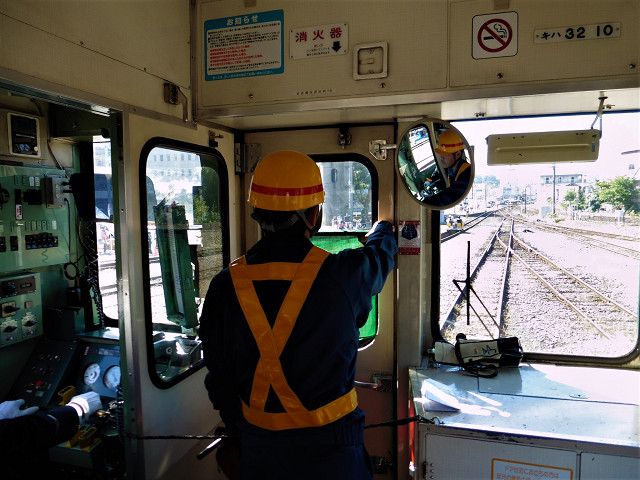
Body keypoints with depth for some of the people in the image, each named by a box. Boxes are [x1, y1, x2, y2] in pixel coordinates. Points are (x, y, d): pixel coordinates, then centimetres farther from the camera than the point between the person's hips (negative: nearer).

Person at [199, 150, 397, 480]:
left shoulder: (225, 286, -13)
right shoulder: (344, 275, -20)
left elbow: (219, 379, -2)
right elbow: (381, 254, 6)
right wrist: (383, 229, 31)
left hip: (259, 451, 3)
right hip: (330, 451, -2)